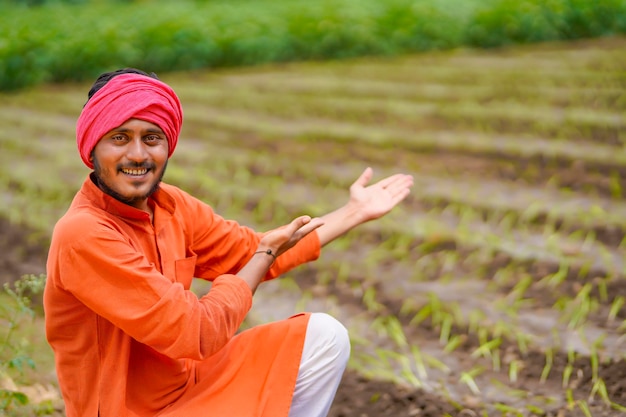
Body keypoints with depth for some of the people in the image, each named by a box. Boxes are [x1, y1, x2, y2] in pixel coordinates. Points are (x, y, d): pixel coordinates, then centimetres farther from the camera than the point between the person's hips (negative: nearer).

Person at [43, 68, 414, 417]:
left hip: (188, 382, 8)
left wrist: (353, 212, 13)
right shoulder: (83, 235, -24)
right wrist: (266, 256, -10)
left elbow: (253, 251, 12)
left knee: (323, 336, 2)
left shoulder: (169, 205, 0)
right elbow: (194, 333, -23)